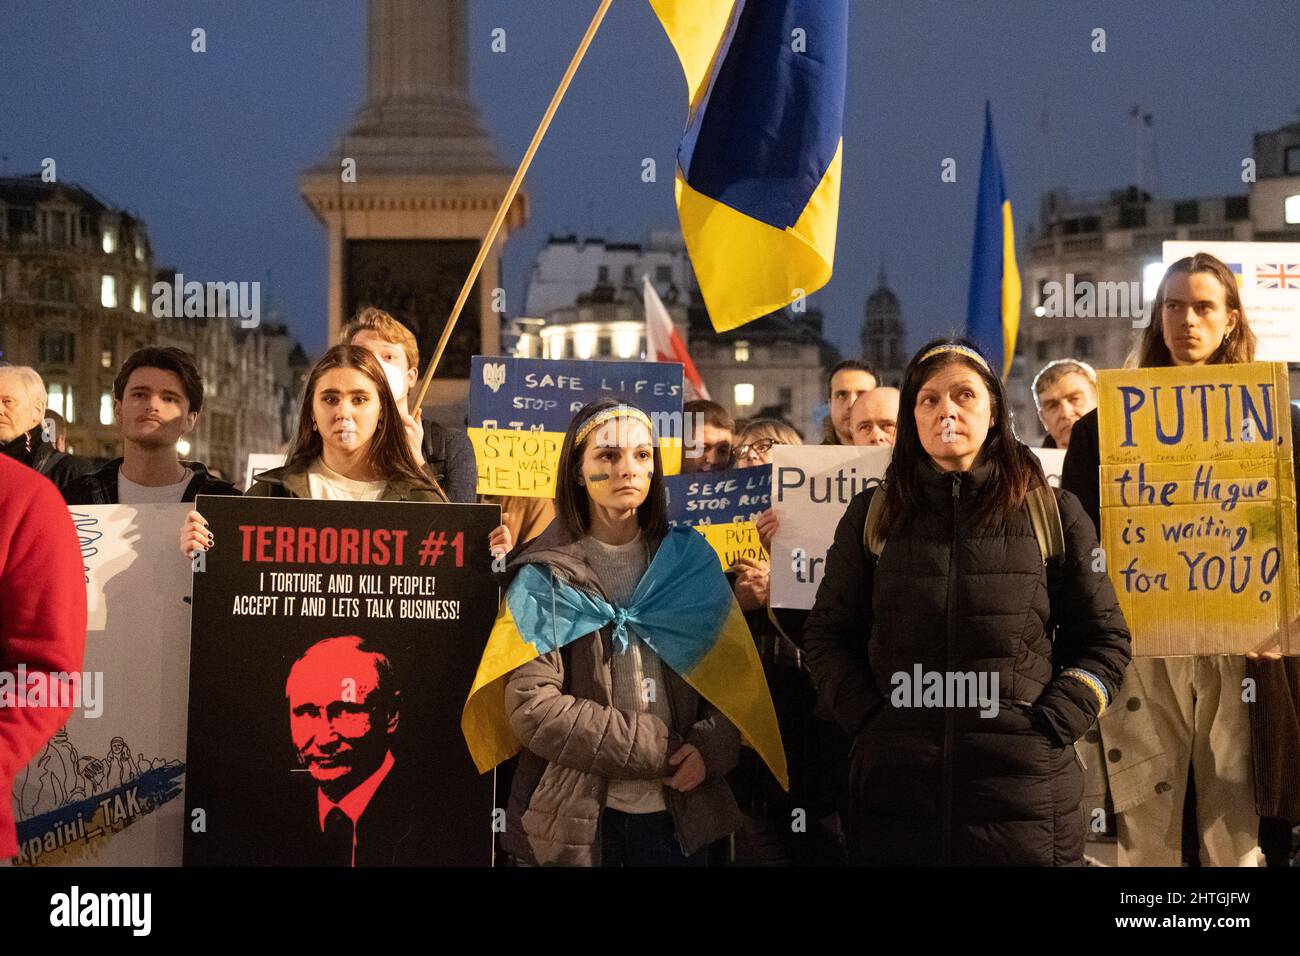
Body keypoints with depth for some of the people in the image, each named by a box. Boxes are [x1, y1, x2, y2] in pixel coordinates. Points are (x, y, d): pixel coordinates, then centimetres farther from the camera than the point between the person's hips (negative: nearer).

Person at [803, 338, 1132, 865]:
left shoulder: (1053, 514, 6)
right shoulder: (871, 516, 8)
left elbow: (1105, 641, 8)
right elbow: (826, 635, 10)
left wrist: (1049, 726, -5)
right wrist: (868, 720, -4)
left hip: (1024, 786, -1)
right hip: (894, 782, 1)